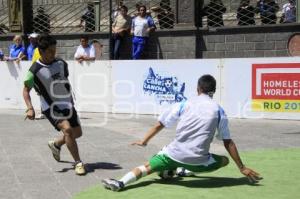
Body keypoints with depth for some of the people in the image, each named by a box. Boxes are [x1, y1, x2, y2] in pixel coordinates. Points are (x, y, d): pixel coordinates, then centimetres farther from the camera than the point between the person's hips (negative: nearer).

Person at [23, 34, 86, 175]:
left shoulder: (61, 64, -1)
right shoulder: (34, 71, -16)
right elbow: (26, 90, -7)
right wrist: (30, 108, -20)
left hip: (67, 104, 6)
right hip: (51, 107, -6)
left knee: (77, 133, 10)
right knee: (67, 129, -26)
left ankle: (56, 144, 39)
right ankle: (78, 163, -18)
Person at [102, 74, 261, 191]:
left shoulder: (184, 104, 9)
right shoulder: (218, 110, 7)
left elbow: (159, 125, 14)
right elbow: (228, 143, 8)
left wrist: (144, 141, 29)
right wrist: (242, 168, 15)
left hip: (175, 154, 1)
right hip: (197, 160, -1)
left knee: (147, 167, 15)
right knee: (224, 160, 23)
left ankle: (120, 182, -14)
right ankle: (182, 171, 12)